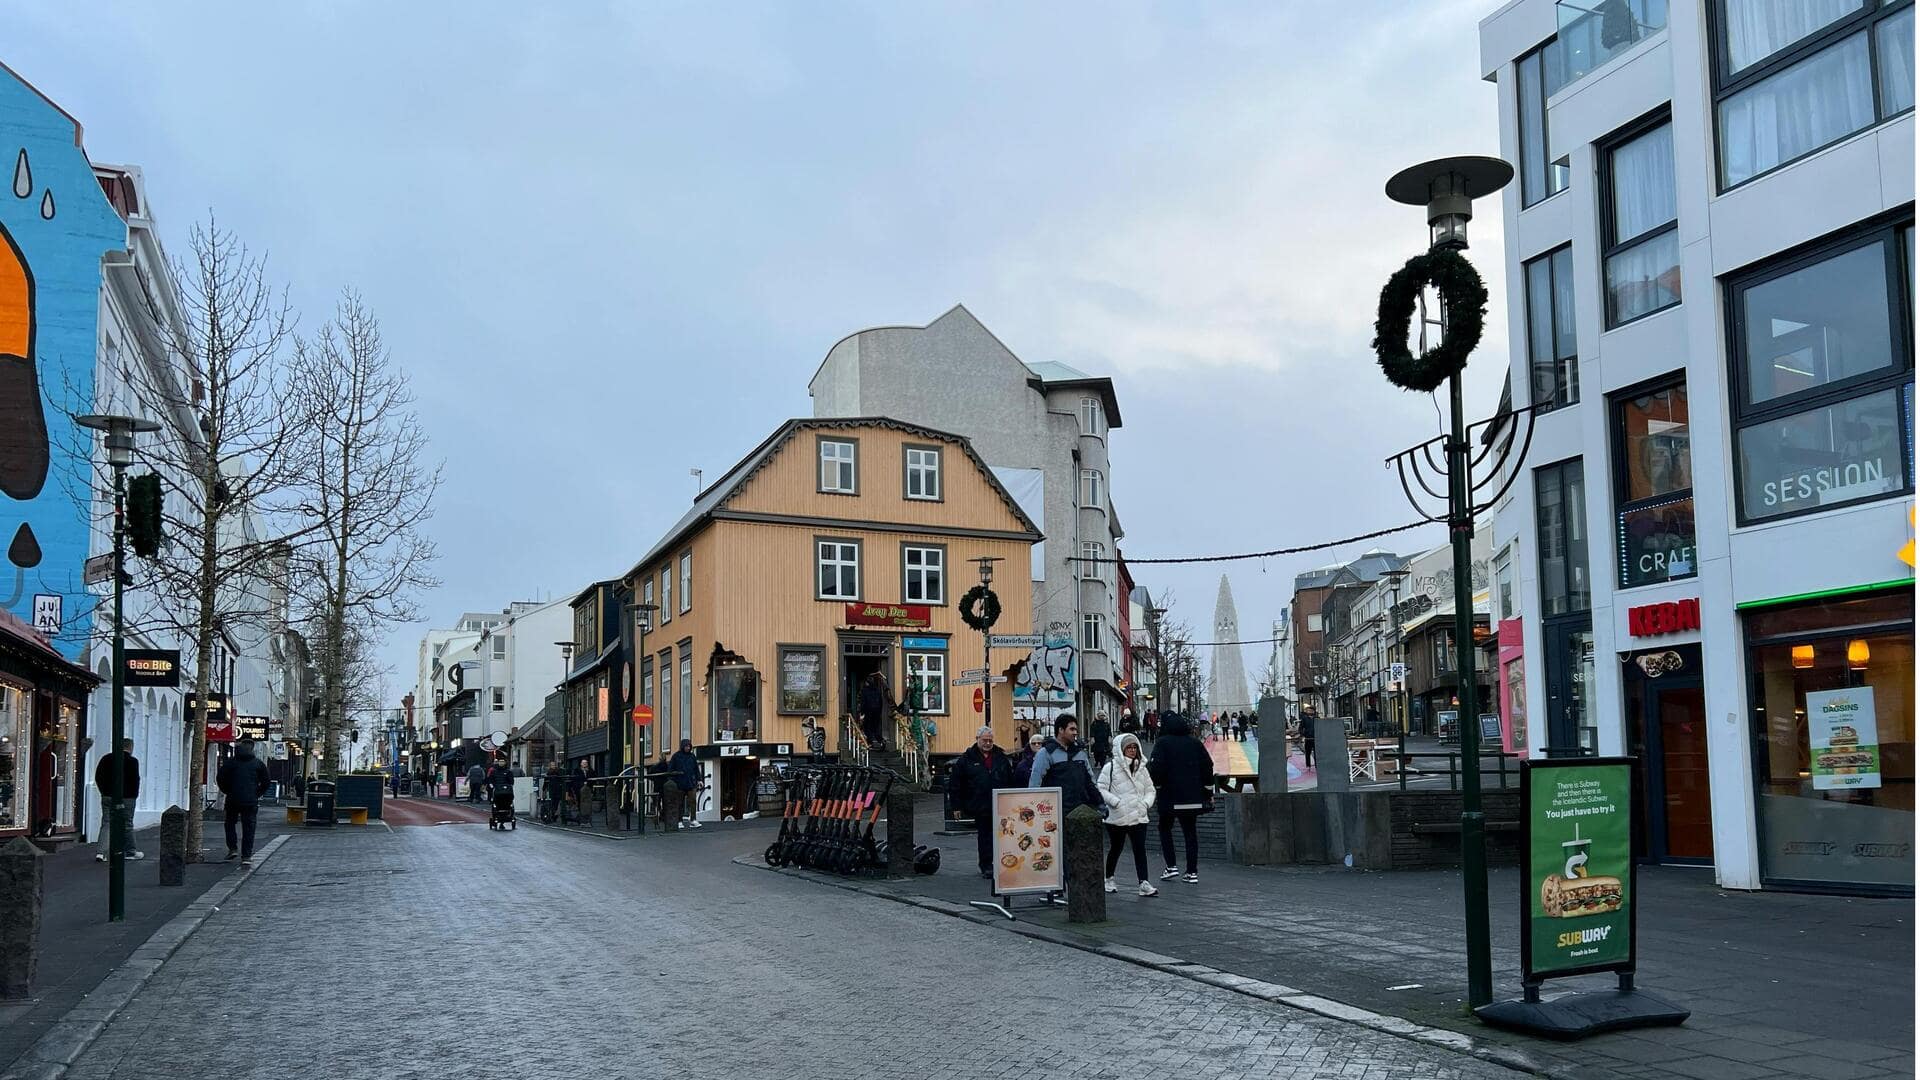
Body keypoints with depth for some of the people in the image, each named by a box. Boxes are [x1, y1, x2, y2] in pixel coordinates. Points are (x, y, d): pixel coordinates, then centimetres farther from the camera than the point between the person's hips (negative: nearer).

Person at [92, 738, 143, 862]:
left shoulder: (106, 758, 5)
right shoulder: (132, 761, -10)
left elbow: (98, 777, 8)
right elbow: (135, 780, -11)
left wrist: (104, 792, 14)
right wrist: (134, 795, 2)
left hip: (107, 797, 4)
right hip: (126, 798, -4)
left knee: (106, 824, 6)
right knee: (127, 825, 7)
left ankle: (100, 852, -5)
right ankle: (130, 851, 16)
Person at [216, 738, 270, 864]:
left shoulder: (231, 762, 3)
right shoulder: (258, 764, 5)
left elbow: (220, 778, 0)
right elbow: (265, 782, 4)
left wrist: (227, 792, 12)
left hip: (233, 800, 0)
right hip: (251, 801, 0)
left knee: (230, 823, 20)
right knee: (248, 828, 3)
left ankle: (232, 848, 8)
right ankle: (246, 856, -1)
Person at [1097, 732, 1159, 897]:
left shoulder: (1141, 767, 12)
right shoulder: (1110, 767, -5)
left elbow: (1150, 789, 17)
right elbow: (1101, 789, -8)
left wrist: (1146, 803, -2)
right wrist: (1116, 802, -17)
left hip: (1139, 816, 3)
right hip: (1117, 817, -3)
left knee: (1140, 849, -6)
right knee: (1115, 849, 10)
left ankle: (1144, 883, -9)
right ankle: (1109, 879, 28)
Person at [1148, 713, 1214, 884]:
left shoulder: (1163, 743, -6)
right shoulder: (1195, 742, 7)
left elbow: (1157, 767, -16)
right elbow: (1208, 766, 8)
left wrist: (1155, 787, -3)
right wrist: (1209, 791, 14)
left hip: (1170, 796, -4)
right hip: (1193, 797, 4)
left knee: (1165, 828, 14)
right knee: (1190, 832, 8)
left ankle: (1171, 867, 5)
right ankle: (1192, 872, 5)